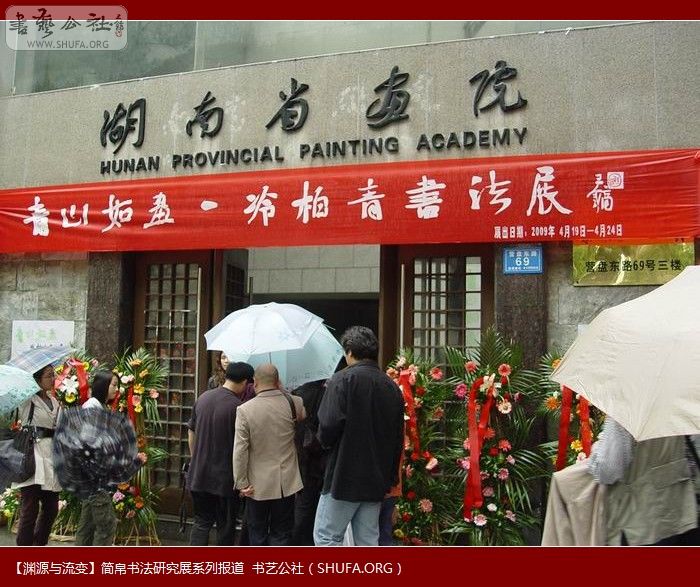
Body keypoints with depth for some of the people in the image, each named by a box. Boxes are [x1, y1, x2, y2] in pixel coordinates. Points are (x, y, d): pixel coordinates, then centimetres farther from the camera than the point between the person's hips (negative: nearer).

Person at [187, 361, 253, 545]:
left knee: (201, 521, 13)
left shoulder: (202, 398, 2)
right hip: (225, 477, -5)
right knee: (226, 525, 11)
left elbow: (191, 433, 11)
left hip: (199, 474, 5)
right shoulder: (238, 407, -17)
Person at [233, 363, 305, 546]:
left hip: (257, 485, -1)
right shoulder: (293, 403, -7)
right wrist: (282, 390, 16)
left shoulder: (245, 410, -14)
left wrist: (242, 483, -6)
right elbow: (304, 414, 18)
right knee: (281, 534, 10)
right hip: (286, 483, 1)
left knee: (257, 535, 14)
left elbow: (240, 451, -15)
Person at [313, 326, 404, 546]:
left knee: (326, 537, 4)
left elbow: (328, 427, -20)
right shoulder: (392, 387, 9)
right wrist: (391, 476, 17)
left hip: (345, 477, -6)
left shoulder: (343, 380, -11)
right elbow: (398, 437, 11)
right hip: (378, 480, 6)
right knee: (368, 541, 13)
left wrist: (325, 440, 3)